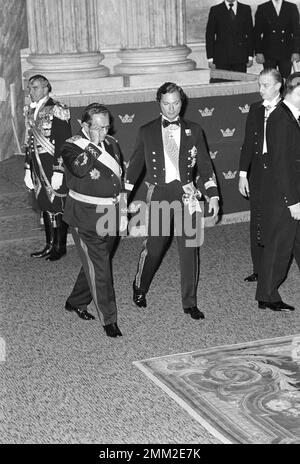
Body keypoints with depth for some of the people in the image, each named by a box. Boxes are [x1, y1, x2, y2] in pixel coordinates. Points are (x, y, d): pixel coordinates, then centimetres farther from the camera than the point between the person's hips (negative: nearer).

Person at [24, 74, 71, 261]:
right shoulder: (30, 111, 11)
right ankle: (50, 245, 23)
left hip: (54, 168, -7)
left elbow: (63, 144, -16)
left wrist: (58, 173, -19)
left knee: (57, 208, 2)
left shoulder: (56, 111, -13)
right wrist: (28, 170, 15)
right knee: (45, 208, 13)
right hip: (38, 167, 7)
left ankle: (60, 247, 13)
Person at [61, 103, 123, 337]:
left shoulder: (111, 143, 7)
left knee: (95, 263, 18)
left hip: (111, 214, 7)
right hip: (86, 217, -7)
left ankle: (76, 301, 38)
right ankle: (109, 319, 3)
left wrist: (120, 202, 18)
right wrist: (92, 145, -30)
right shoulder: (72, 146, -13)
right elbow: (79, 169, -34)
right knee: (99, 268, -5)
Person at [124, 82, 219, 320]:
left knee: (189, 249, 1)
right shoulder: (147, 132, 5)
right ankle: (139, 288, 29)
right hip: (159, 194, -1)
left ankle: (190, 303, 13)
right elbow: (135, 165, 11)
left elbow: (205, 164, 8)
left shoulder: (193, 130, 7)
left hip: (186, 193, 1)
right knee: (153, 247, 1)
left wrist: (213, 195, 1)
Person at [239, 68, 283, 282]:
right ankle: (259, 270, 16)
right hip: (258, 170, 4)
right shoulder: (255, 109, 9)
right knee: (257, 222, 6)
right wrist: (243, 174, 6)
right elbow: (248, 143, 10)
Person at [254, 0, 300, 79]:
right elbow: (257, 33, 4)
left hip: (286, 54, 0)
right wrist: (258, 52, -4)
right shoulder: (262, 8, 5)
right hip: (268, 54, 0)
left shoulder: (292, 8, 7)